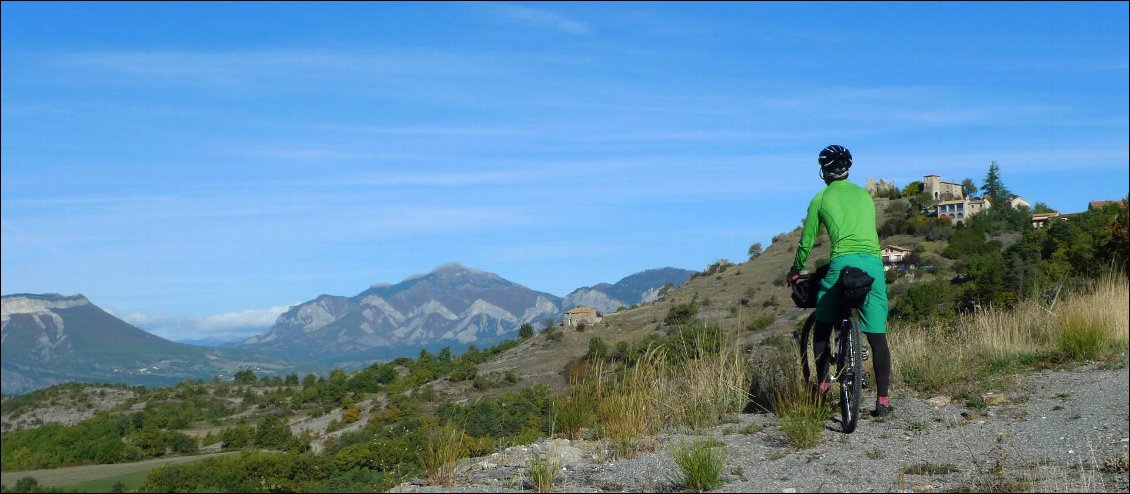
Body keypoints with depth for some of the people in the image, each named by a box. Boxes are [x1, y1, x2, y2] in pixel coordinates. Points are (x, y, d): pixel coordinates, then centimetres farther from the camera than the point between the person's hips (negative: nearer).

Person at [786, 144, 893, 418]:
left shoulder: (821, 199, 12)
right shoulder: (865, 195, 22)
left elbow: (806, 242, 15)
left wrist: (795, 271, 30)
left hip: (843, 262, -3)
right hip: (873, 261, 3)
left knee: (822, 325, 17)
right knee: (877, 336, 2)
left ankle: (823, 383, 13)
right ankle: (883, 400, 1)